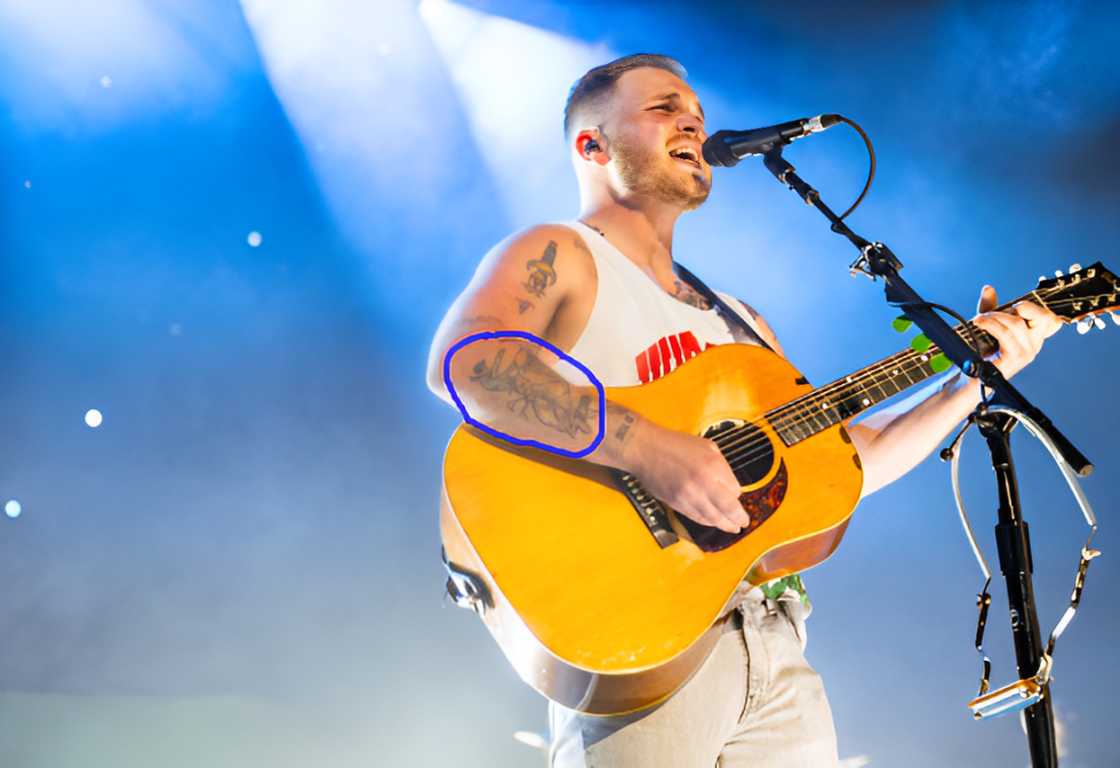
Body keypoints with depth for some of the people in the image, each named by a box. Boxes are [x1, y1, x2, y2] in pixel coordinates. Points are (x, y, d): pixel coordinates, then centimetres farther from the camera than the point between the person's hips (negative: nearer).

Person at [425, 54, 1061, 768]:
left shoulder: (738, 322, 23)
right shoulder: (556, 255, 0)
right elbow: (464, 362, -21)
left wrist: (975, 376, 12)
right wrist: (651, 450, -28)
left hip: (772, 646, 6)